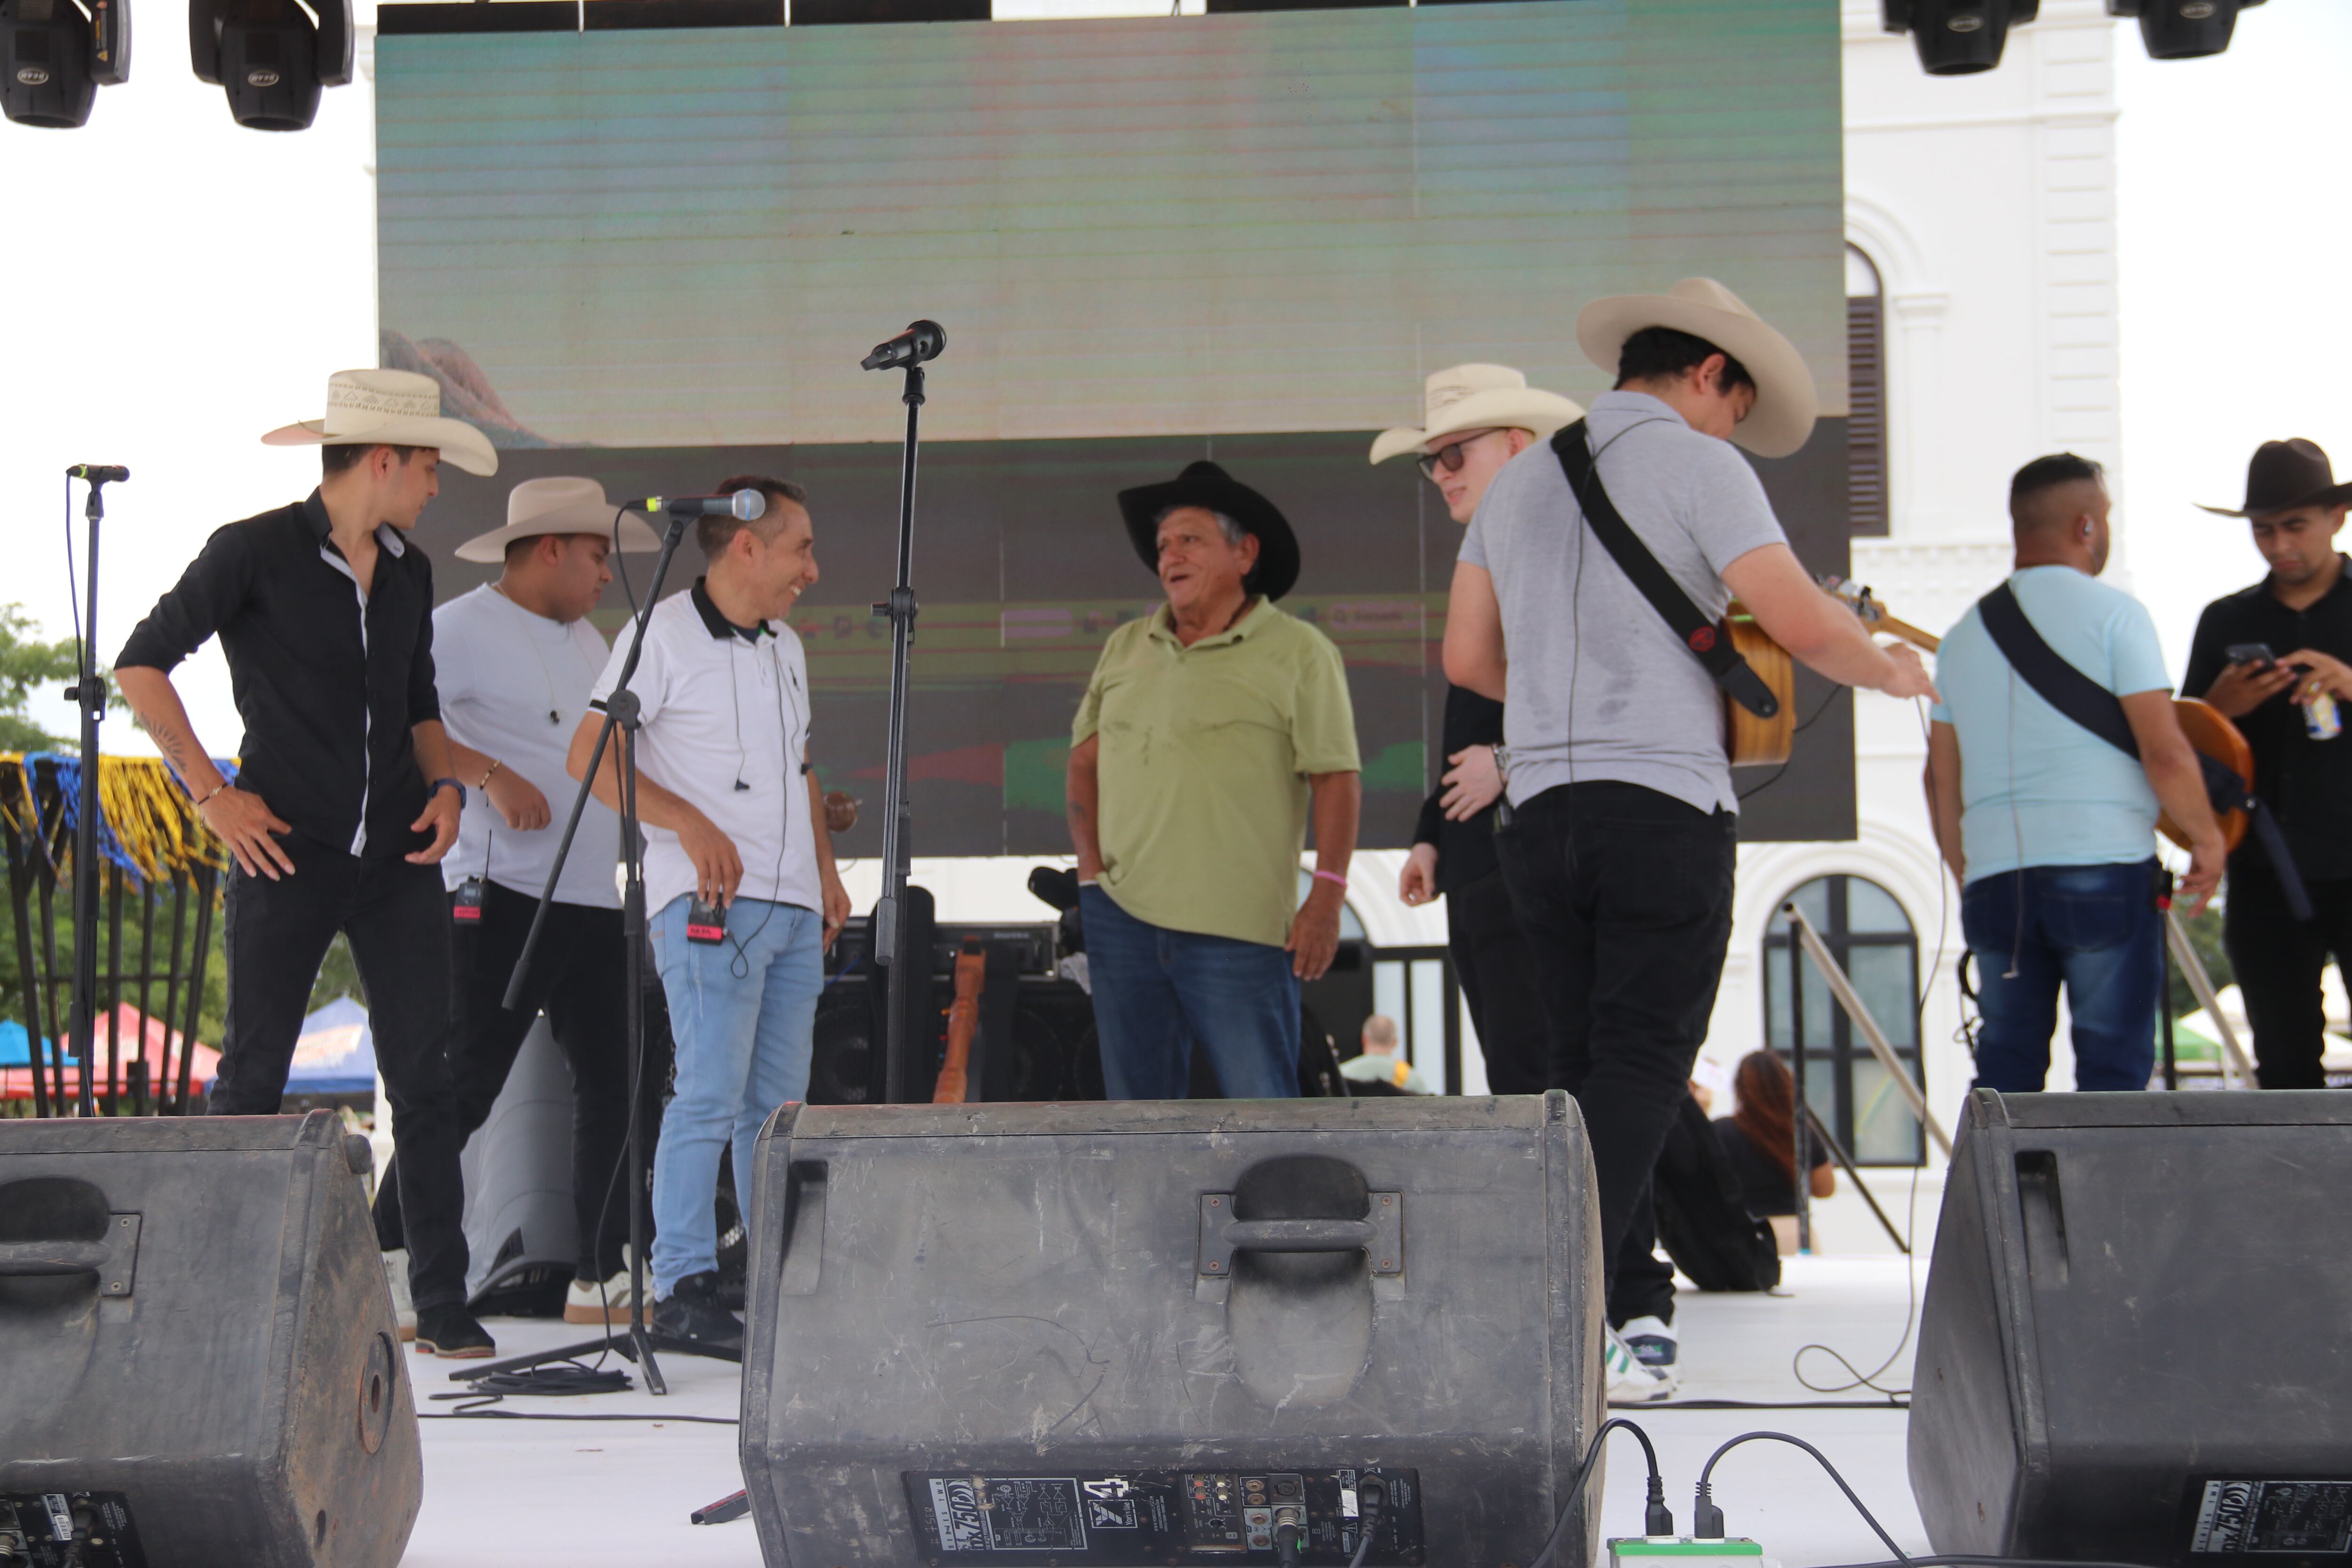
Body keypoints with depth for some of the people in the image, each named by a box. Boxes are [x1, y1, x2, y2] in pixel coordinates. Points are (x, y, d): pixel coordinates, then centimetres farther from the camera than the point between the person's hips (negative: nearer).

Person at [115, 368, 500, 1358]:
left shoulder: (408, 572, 14)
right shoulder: (256, 553, -6)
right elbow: (142, 664, -4)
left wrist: (443, 783, 6)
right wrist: (210, 792, -8)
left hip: (396, 858, 5)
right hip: (289, 854, -5)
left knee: (423, 1077, 0)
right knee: (253, 1079, 1)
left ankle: (442, 1304, 3)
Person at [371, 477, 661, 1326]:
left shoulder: (587, 642, 21)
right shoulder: (464, 628, -7)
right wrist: (489, 774, -24)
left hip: (592, 899, 9)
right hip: (499, 896, -8)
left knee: (614, 1081, 7)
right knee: (464, 1086, -9)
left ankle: (600, 1279, 14)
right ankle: (382, 1262, -1)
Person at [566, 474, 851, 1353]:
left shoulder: (785, 647, 20)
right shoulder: (664, 634, -4)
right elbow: (589, 756, -9)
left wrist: (826, 869, 15)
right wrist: (690, 824, -18)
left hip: (794, 910, 8)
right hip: (710, 903, -7)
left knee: (778, 1102, 9)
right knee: (711, 1096, -13)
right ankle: (683, 1290, -11)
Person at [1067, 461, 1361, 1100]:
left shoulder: (1297, 652, 0)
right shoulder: (1125, 649, 15)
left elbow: (1336, 780, -5)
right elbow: (1085, 759, 21)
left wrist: (1326, 897, -13)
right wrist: (1090, 862, 8)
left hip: (1238, 927, -5)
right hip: (1122, 914, 5)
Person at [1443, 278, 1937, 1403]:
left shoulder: (1520, 479, 18)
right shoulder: (1696, 465, -3)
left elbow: (1466, 657, 19)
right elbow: (1803, 623, -10)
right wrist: (1892, 670, 9)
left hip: (1540, 806, 6)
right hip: (1666, 804, -6)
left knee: (1589, 1069, 12)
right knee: (1640, 1071, -6)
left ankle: (1635, 1314, 12)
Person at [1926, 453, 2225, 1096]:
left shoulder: (1964, 633, 14)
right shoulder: (2112, 613, -4)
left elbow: (1941, 779, 17)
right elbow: (2165, 753, -10)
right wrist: (2207, 836, 5)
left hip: (1994, 877, 5)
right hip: (2104, 865, -5)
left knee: (2006, 1068, 12)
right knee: (2113, 1067, -1)